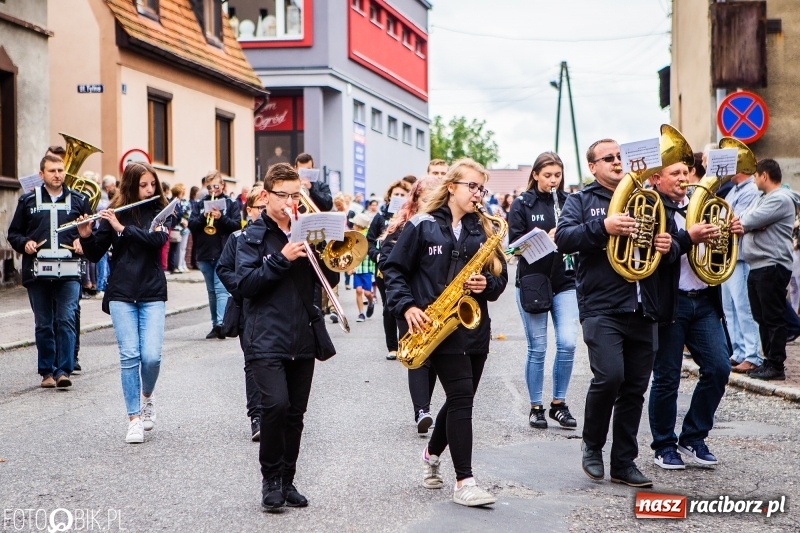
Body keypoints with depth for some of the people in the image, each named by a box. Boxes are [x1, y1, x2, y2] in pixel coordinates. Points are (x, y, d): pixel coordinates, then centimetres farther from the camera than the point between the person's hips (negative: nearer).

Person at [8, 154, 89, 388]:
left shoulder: (78, 200, 10)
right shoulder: (28, 201, 10)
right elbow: (13, 233, 13)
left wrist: (82, 241, -4)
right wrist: (24, 243, -6)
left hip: (68, 272, -1)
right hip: (37, 271, 1)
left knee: (66, 320, -10)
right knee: (43, 324, 6)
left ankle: (64, 370, -8)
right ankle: (47, 371, 13)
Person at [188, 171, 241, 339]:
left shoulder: (230, 204, 3)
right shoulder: (200, 204, 11)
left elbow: (237, 225, -5)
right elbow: (191, 224, 2)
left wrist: (221, 217, -18)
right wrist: (203, 216, -15)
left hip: (223, 254, -4)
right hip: (204, 254, 4)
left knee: (221, 289, -14)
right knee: (212, 291, 11)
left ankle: (220, 323, -24)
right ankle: (215, 325, 18)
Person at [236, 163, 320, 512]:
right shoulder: (253, 236, 1)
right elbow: (246, 283, -10)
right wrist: (281, 258, -19)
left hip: (302, 339, 5)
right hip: (266, 338, -4)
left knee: (295, 414, 9)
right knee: (276, 404, -19)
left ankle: (287, 481, 21)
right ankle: (270, 478, -2)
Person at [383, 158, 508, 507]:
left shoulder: (483, 230, 11)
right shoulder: (423, 226, -2)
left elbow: (500, 277, 13)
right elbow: (395, 269, -2)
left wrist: (487, 284, -10)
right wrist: (407, 307, -15)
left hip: (474, 325, 6)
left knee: (460, 399, 12)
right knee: (461, 396, -15)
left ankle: (432, 454, 38)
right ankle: (464, 482, -11)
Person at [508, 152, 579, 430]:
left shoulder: (569, 202, 7)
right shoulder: (522, 204, 0)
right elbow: (516, 243, -8)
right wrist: (545, 239, -22)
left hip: (565, 282, 2)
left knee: (567, 343, -7)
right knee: (537, 348, 2)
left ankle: (559, 403, 10)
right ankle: (535, 406, 16)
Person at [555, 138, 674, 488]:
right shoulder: (581, 200, 7)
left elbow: (665, 240, 24)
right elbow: (563, 238, -9)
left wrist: (667, 245, 0)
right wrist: (603, 227, -23)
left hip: (642, 310, 5)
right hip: (601, 307, -5)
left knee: (635, 387, 5)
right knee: (609, 375, -20)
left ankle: (624, 462, 15)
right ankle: (592, 445, 3)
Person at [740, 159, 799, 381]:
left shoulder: (780, 200, -13)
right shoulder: (762, 198, 20)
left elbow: (751, 221, -20)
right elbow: (745, 222, 16)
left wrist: (741, 223, 0)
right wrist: (742, 226, -6)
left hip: (772, 267, -10)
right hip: (757, 266, 10)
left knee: (773, 318, -7)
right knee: (762, 318, 13)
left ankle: (776, 366, -4)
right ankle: (769, 360, 19)